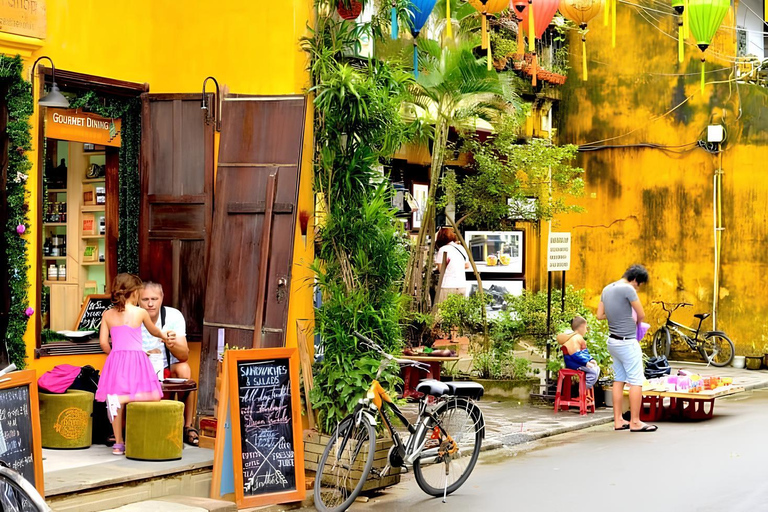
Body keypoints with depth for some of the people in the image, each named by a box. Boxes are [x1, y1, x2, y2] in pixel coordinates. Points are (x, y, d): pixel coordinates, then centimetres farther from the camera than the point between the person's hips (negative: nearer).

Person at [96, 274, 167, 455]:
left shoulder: (107, 314, 6)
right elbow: (154, 331, 18)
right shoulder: (140, 313, 0)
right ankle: (120, 398, -21)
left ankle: (118, 444, 11)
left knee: (117, 405, 11)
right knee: (153, 396, 0)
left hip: (115, 359, 4)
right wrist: (165, 336, 40)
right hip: (136, 358, -4)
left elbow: (103, 342, 3)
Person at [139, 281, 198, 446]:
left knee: (183, 369, -30)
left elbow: (184, 355, -20)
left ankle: (188, 427, -21)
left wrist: (172, 345, -44)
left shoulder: (174, 316, -13)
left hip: (168, 371, 0)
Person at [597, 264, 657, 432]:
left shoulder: (607, 289, 9)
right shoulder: (628, 289, -16)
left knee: (619, 380, 12)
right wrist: (636, 322, 11)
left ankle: (618, 420, 14)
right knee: (636, 381, -2)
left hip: (613, 341, 9)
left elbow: (600, 315, 14)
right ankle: (635, 422, 0)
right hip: (627, 342, -9)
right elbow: (641, 315, -9)